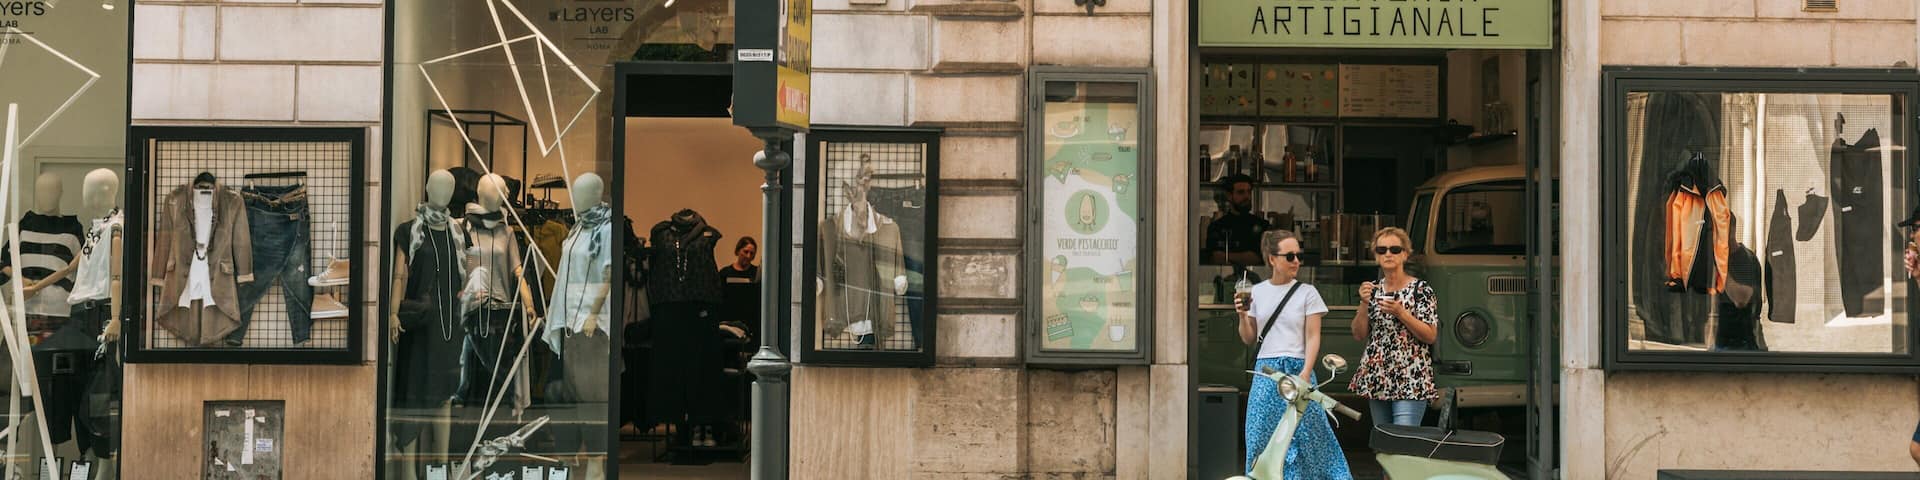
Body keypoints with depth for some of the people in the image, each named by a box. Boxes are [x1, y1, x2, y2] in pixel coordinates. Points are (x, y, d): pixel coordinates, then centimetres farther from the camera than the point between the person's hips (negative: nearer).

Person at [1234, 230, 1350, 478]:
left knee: (1302, 435, -6)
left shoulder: (1307, 292, 2)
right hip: (1265, 373, 3)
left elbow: (1313, 338, -1)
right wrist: (1242, 315, -4)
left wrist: (1305, 374, -12)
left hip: (1296, 369, -3)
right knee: (1262, 438, 2)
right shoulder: (1257, 292, 9)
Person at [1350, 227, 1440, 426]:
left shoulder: (1421, 289, -4)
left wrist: (1400, 313, -18)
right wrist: (1364, 304, -7)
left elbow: (1431, 336, -8)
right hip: (1377, 378, 6)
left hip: (1411, 380, -5)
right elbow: (1359, 335, 8)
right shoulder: (1373, 288, 10)